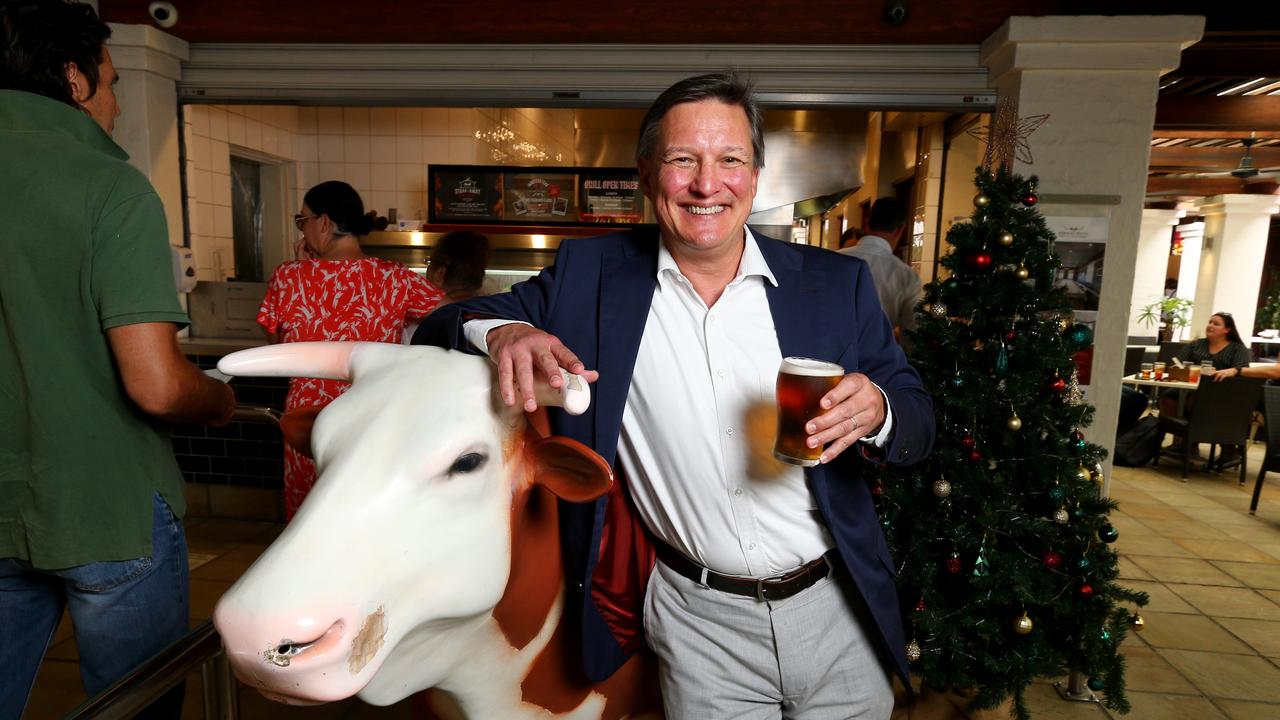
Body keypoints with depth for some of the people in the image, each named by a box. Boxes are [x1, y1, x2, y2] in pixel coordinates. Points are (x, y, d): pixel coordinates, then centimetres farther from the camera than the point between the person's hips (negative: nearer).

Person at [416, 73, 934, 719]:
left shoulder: (836, 282, -4)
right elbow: (439, 330, -3)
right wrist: (498, 332, -27)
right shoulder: (589, 273, -6)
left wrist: (877, 413, -24)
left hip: (837, 612, 2)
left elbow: (919, 424, 1)